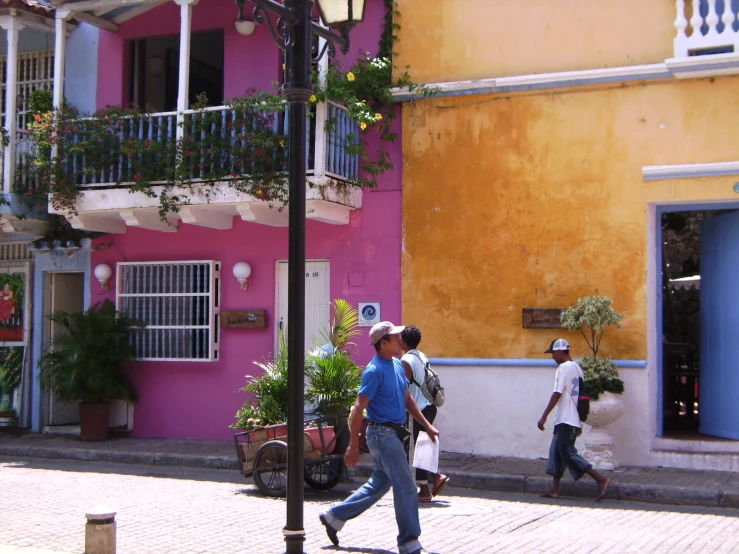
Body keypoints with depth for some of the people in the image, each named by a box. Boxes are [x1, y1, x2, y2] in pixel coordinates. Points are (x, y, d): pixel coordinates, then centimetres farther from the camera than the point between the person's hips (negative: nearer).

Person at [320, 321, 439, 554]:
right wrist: (353, 446, -20)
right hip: (382, 434, -10)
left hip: (393, 434, 10)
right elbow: (358, 408, -18)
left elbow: (407, 399, 21)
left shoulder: (397, 365, 11)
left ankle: (334, 517, 28)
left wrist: (427, 425, 17)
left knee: (378, 484, 18)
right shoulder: (374, 371, -17)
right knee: (405, 487, -6)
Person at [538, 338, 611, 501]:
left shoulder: (563, 368, -13)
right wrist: (579, 423, 22)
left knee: (568, 454, -7)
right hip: (574, 420, 10)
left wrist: (544, 416, -16)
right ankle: (555, 490, 12)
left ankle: (601, 480, -10)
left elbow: (557, 394, -18)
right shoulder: (577, 368, 15)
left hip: (566, 420, -10)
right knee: (556, 452, 12)